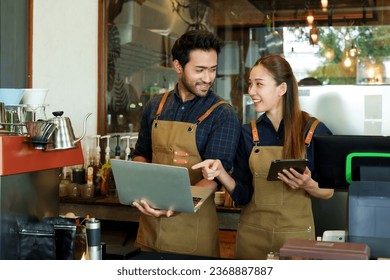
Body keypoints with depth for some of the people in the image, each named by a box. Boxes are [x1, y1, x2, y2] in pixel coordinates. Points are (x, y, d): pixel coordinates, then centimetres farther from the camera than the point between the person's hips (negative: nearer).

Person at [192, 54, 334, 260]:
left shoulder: (314, 131, -8)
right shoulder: (247, 133, 0)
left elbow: (328, 192, -1)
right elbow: (242, 196, -1)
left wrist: (308, 185, -21)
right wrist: (220, 172, -18)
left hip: (295, 234, -2)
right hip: (252, 234, 3)